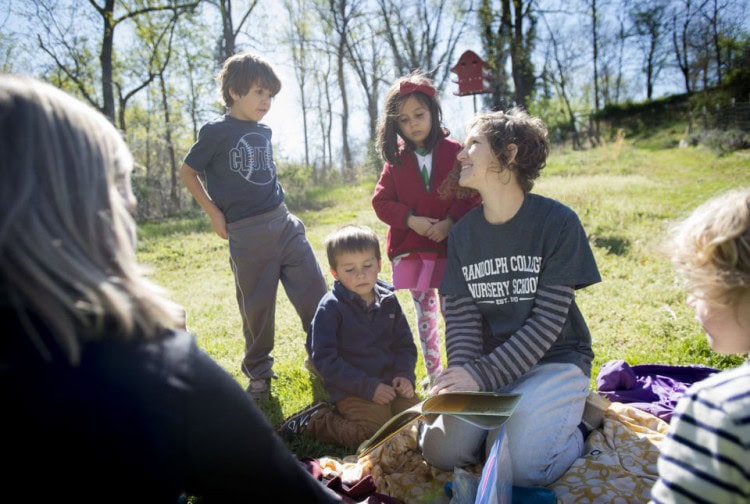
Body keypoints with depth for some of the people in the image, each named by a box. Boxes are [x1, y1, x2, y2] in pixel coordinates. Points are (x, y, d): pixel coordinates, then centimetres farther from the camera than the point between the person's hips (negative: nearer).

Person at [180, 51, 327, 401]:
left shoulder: (264, 132, 12)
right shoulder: (217, 132, -6)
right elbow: (187, 172, 2)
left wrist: (277, 210, 14)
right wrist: (215, 213, -3)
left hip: (284, 223, 5)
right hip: (247, 235, -5)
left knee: (316, 293, 3)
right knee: (257, 307, 5)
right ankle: (258, 374, 25)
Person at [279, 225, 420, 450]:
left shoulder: (388, 300, 6)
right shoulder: (330, 307, -10)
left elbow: (405, 343, 14)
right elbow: (324, 359, -13)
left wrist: (405, 375, -6)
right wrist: (367, 387, -17)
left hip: (389, 383, 6)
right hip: (351, 390, -6)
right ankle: (314, 421, 0)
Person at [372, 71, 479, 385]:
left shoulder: (453, 151, -3)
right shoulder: (396, 159, 4)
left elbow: (472, 195, -3)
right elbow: (381, 201, 2)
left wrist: (451, 222, -16)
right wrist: (410, 219, -13)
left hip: (449, 245, -3)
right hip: (409, 248, 3)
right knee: (424, 311, 12)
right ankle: (433, 371, 26)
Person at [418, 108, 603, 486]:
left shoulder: (558, 222, -13)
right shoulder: (463, 232, 1)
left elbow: (548, 318, -17)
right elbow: (461, 316, -3)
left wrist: (483, 374, -24)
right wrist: (463, 375, -22)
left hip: (554, 359, -3)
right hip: (488, 366, 4)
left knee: (518, 465, -23)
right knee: (441, 450, -16)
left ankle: (580, 417, 6)